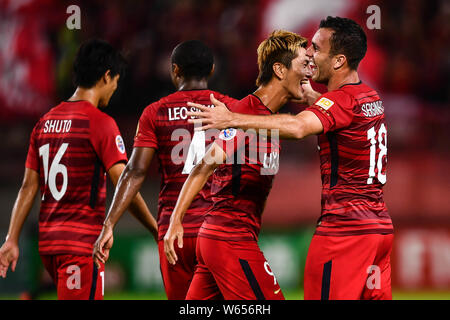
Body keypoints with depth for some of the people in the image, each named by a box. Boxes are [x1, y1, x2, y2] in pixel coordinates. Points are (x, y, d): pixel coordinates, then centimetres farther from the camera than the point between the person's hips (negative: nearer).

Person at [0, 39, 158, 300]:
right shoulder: (100, 122, -10)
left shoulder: (45, 122, 12)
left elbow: (29, 187, 12)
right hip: (83, 243, -8)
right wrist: (156, 229, -5)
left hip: (48, 240, 8)